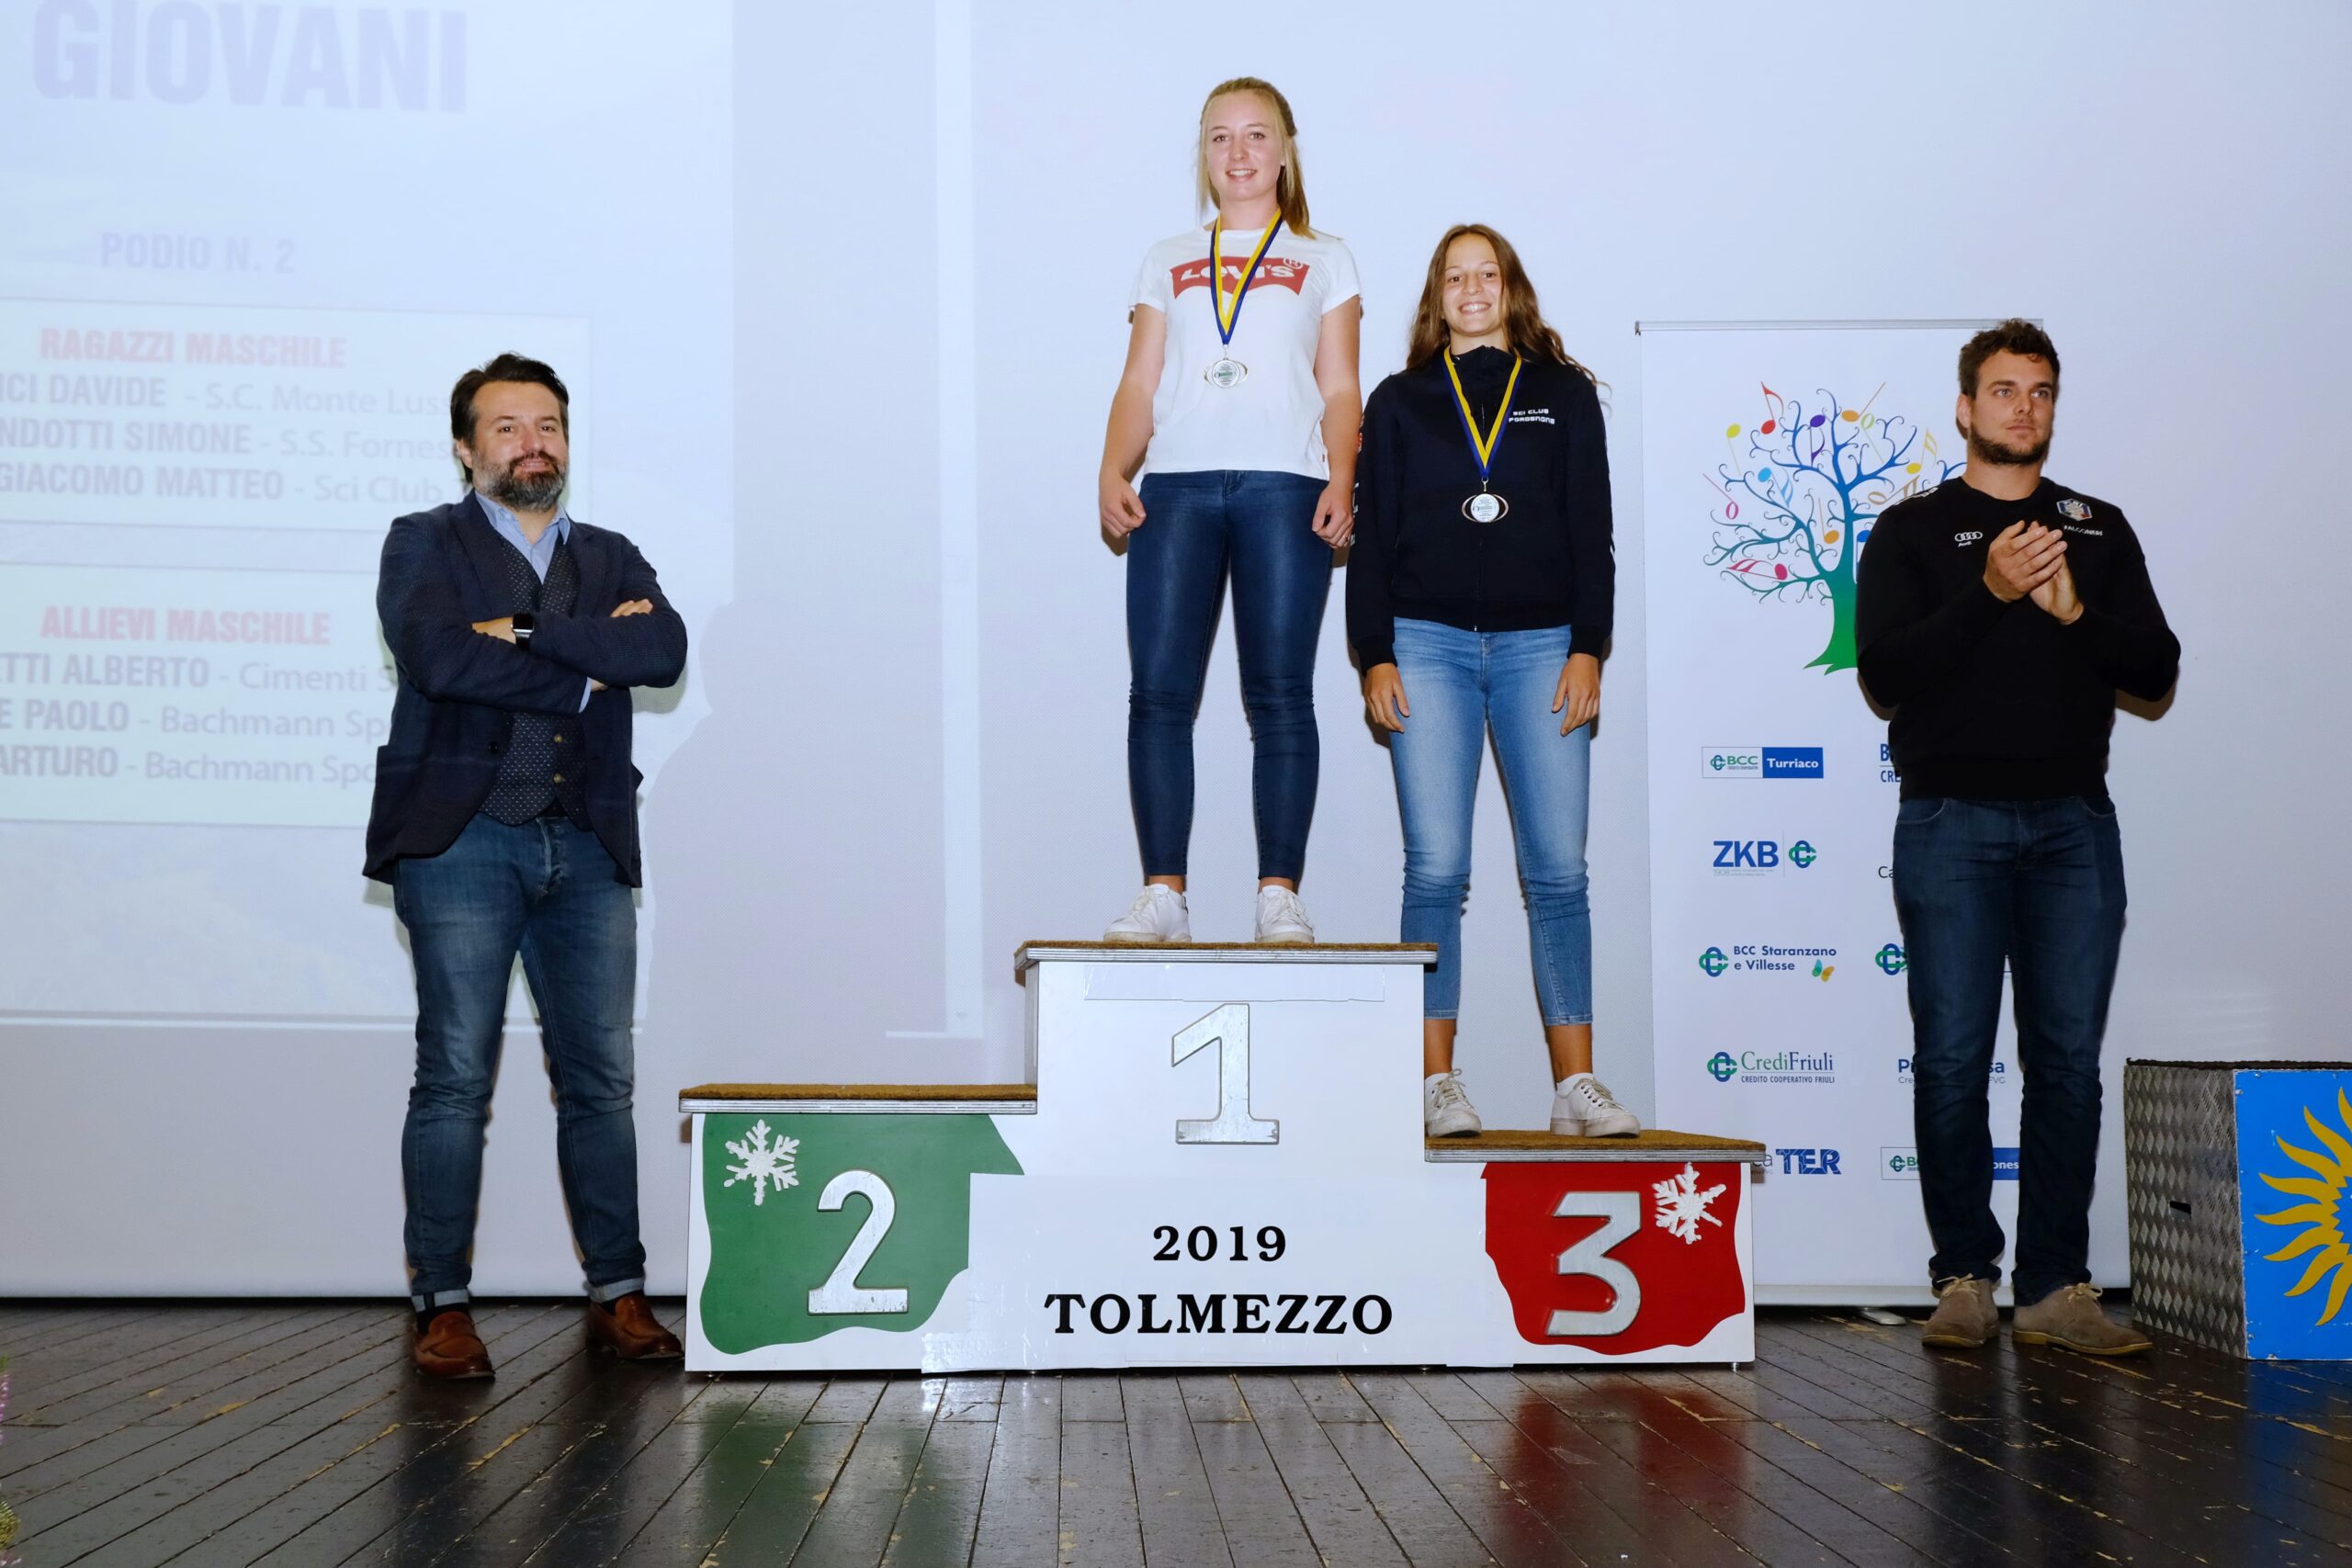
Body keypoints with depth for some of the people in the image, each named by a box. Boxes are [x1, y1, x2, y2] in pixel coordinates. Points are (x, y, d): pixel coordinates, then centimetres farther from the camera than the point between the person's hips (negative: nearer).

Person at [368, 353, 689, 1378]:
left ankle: (617, 1294, 11)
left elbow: (664, 652, -4)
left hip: (586, 846, 4)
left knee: (600, 1078, 4)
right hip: (462, 839, -3)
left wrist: (525, 631, -9)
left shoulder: (611, 560, 18)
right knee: (455, 1077, -4)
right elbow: (436, 656, -13)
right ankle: (442, 1305, 2)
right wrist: (583, 670, -7)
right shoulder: (425, 544, 7)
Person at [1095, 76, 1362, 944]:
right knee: (1158, 691, -8)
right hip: (1176, 485, 2)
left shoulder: (1323, 260, 19)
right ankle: (1162, 894, -6)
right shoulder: (1168, 260, 23)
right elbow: (1138, 384, 16)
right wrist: (1112, 474, -1)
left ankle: (1279, 896, -5)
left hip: (1283, 484, -1)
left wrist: (1342, 480, -6)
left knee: (1280, 695, -6)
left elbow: (1340, 390, 11)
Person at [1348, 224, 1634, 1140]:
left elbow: (1591, 532, 8)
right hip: (1427, 644, 0)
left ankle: (1575, 1084, -1)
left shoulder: (1565, 396, 13)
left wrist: (1587, 649, -2)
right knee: (1435, 871, -4)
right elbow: (1371, 538, 9)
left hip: (1539, 645, 0)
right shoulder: (1399, 402, 13)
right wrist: (1375, 656, -1)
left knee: (1559, 868, -4)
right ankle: (1437, 1084, 0)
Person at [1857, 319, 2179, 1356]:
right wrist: (1989, 592, -16)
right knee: (1952, 1058, -3)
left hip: (2072, 821, 2)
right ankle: (1963, 1280, 5)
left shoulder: (2100, 530, 16)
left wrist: (2077, 614, -8)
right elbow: (1884, 671, -5)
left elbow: (2157, 670, 9)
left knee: (2069, 1057, -1)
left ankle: (2057, 1288, 4)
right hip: (1951, 821, -2)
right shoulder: (1911, 531, 8)